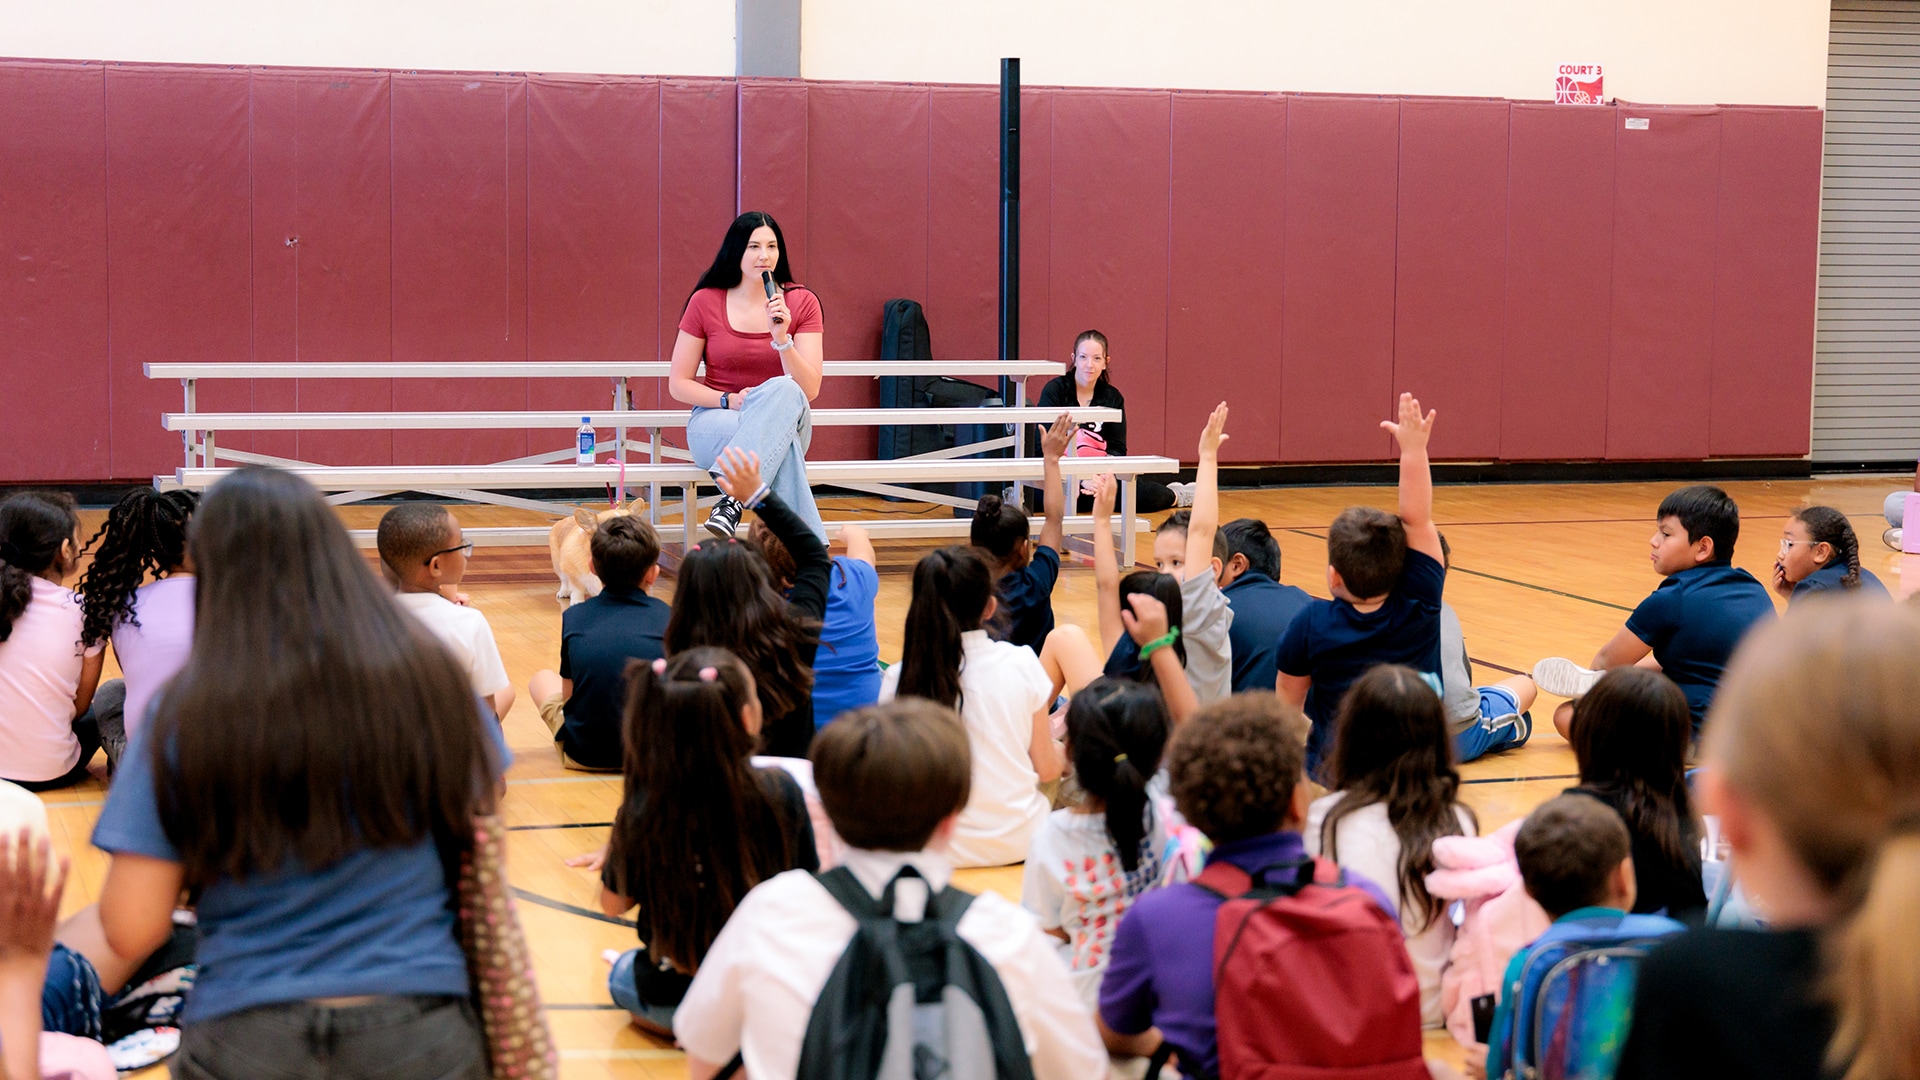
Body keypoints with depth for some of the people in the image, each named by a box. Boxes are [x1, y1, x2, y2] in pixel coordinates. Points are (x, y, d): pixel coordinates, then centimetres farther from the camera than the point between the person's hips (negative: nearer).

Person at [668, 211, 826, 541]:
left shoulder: (802, 302, 1)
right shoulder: (705, 302, 0)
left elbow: (810, 390, -7)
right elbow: (678, 384, 2)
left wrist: (782, 339, -22)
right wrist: (730, 400, -15)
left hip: (786, 420, 1)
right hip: (715, 424, -1)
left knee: (783, 390, -38)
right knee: (782, 442, -38)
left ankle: (733, 497, -49)